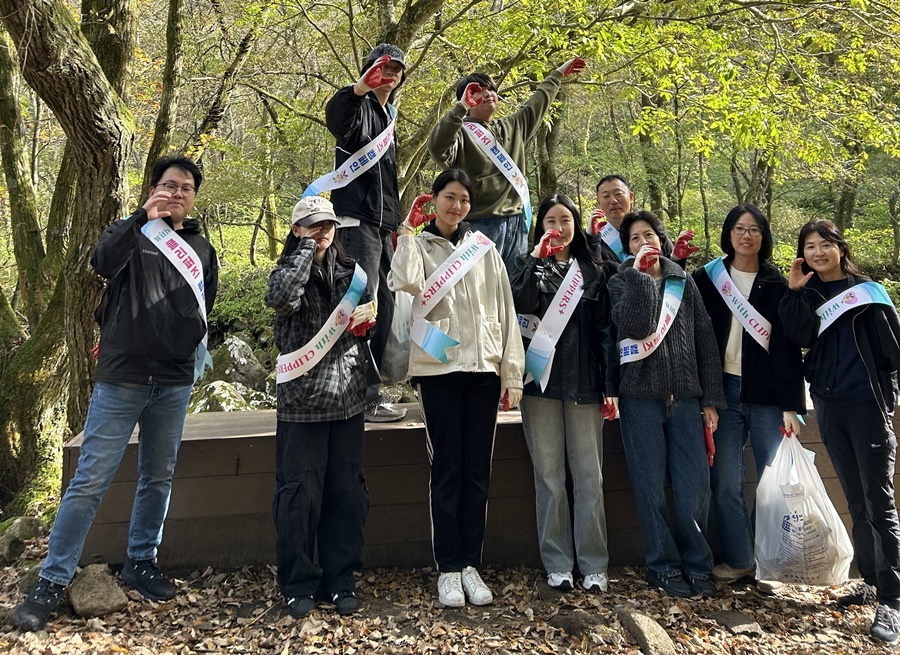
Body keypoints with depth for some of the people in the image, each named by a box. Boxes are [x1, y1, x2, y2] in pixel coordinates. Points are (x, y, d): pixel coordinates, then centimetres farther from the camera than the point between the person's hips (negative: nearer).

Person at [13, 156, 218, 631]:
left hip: (174, 383, 4)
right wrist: (144, 217, -33)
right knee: (91, 480, -2)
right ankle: (52, 580, 10)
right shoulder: (130, 233, 2)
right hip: (121, 379, -4)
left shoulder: (201, 248, 14)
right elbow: (103, 262, -21)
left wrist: (190, 345, 9)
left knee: (158, 478, 12)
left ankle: (141, 562, 28)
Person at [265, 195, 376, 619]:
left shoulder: (350, 273, 12)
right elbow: (279, 298, -24)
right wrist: (306, 248, -14)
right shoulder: (290, 270, 0)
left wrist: (366, 322, 0)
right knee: (299, 494, 2)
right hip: (302, 401, -3)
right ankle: (299, 585, 18)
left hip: (347, 398, 4)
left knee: (347, 492, 8)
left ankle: (340, 581, 22)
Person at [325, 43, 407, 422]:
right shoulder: (359, 108, -3)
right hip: (357, 220, -10)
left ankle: (366, 392, 18)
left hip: (381, 224, 10)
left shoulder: (387, 115, 24)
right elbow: (335, 117, -29)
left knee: (383, 306, 10)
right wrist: (359, 89, -48)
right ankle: (367, 395, -10)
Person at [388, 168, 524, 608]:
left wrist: (512, 373, 2)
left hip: (483, 369, 3)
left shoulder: (484, 248, 11)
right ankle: (448, 569, 13)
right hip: (438, 369, -2)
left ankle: (471, 564, 19)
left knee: (477, 471, 7)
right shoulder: (418, 245, 6)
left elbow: (504, 310, 8)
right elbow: (405, 282, -19)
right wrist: (408, 230, -10)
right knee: (447, 469, 2)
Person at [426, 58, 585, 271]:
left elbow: (537, 104, 34)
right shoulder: (461, 133, -3)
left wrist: (558, 74, 45)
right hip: (482, 223, -7)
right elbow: (437, 147, -24)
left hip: (517, 221, 7)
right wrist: (460, 107, -25)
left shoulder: (512, 127, 19)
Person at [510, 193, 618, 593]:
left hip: (584, 383, 0)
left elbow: (605, 330, 6)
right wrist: (536, 258, -11)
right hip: (542, 382, 0)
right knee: (549, 478, 5)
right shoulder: (531, 267, 10)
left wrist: (610, 385, 0)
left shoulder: (592, 271, 11)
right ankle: (557, 564, 15)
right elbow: (518, 306, -13)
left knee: (589, 477, 2)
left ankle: (594, 565, 13)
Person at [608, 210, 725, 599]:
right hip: (641, 398, -2)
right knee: (651, 489, 3)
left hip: (686, 398, 2)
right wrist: (640, 273, -12)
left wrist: (711, 399, 5)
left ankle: (696, 565, 19)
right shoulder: (621, 282, 5)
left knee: (696, 488, 1)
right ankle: (664, 567, 17)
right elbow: (634, 326, -16)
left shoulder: (684, 282, 12)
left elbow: (706, 341, 10)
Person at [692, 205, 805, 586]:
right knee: (725, 482, 2)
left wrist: (792, 405, -7)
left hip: (767, 396, -1)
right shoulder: (707, 278, 7)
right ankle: (738, 558, 17)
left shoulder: (777, 285, 5)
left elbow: (788, 348, 0)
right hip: (724, 393, 1)